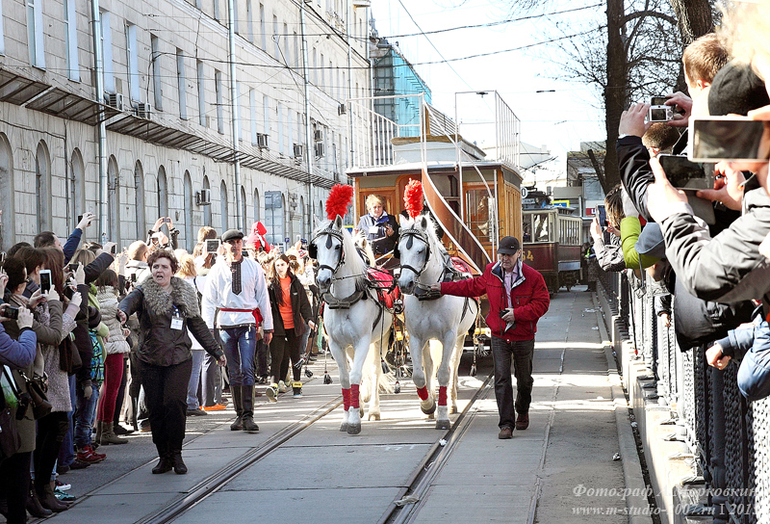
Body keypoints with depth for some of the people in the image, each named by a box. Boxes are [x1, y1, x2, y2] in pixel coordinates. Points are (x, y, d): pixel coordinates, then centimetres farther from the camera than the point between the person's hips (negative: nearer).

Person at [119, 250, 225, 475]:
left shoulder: (185, 294, 10)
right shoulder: (144, 292, 2)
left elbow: (198, 325, 19)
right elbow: (129, 300, -21)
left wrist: (216, 351, 20)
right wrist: (123, 312, -45)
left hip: (179, 359, 0)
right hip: (150, 361, 0)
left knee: (175, 403, -14)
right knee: (156, 408, 0)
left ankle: (176, 454, -2)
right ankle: (164, 457, 12)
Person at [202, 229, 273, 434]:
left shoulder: (254, 268, 5)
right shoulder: (217, 270, 5)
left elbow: (263, 297, 9)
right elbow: (208, 300, 6)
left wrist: (268, 327, 9)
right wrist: (207, 328, -1)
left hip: (247, 322, -1)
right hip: (225, 324, 1)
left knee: (247, 368, -12)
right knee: (233, 371, 7)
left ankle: (248, 416, -12)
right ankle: (239, 415, 15)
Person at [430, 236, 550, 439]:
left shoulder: (533, 277, -12)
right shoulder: (491, 272, 1)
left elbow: (542, 303, -11)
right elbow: (474, 286, 17)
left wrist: (517, 313, -22)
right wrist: (444, 288, 19)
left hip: (523, 338, -2)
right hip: (499, 337, 2)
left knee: (524, 380, 14)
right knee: (502, 379, -8)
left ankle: (522, 412, 42)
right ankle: (506, 424, -9)